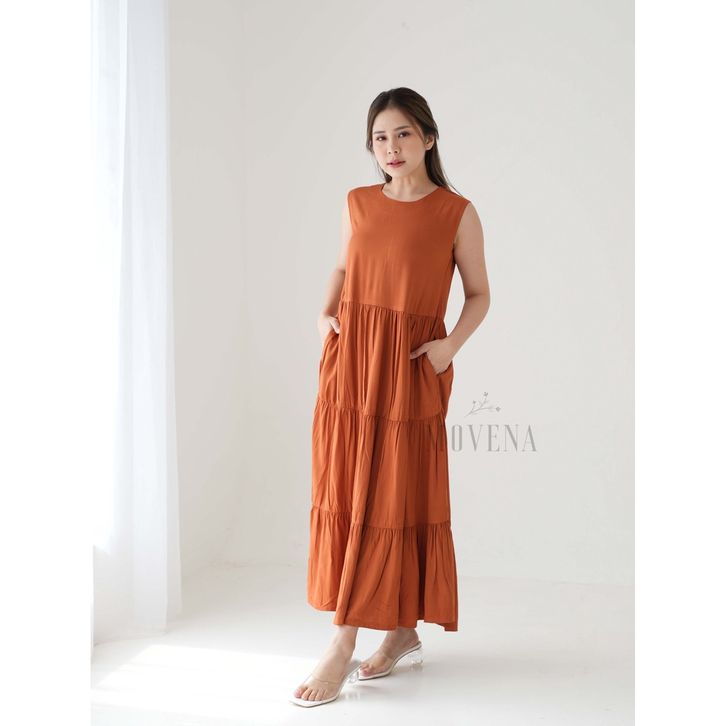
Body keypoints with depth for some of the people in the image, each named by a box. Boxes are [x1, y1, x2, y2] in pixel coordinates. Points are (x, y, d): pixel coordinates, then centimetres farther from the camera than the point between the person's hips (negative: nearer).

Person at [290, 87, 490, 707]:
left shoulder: (457, 213, -3)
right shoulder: (357, 204, 9)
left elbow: (479, 294, 3)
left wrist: (452, 344, -12)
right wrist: (326, 311, 4)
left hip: (410, 369, -4)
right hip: (349, 362, 4)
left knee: (394, 501, -1)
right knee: (343, 494, 6)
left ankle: (343, 646, 7)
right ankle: (404, 633, 23)